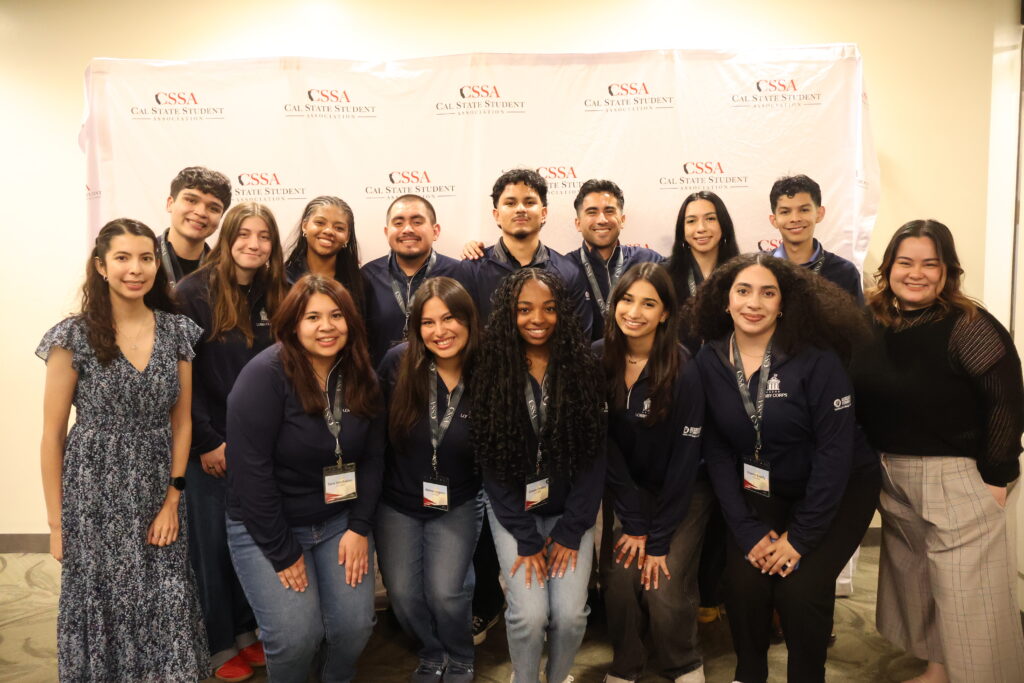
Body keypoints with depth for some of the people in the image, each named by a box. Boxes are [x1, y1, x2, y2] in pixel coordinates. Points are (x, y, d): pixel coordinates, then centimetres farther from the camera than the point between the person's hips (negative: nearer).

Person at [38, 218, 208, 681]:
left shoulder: (178, 332, 0)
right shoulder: (74, 337, -8)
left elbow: (181, 421, 5)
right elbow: (53, 436, -4)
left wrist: (173, 500, -1)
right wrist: (56, 523, -3)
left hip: (159, 499, 2)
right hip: (94, 501, -2)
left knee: (168, 611, 4)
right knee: (103, 608, 10)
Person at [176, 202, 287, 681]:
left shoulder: (275, 297, 4)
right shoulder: (193, 292, -10)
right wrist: (206, 441, -13)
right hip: (206, 444, -4)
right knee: (212, 543, 7)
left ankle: (245, 631, 32)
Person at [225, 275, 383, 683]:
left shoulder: (361, 376, -2)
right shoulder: (265, 376, -20)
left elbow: (373, 457, 2)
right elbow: (250, 470, -20)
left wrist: (359, 527, -6)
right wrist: (281, 552, -16)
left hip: (339, 520, 4)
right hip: (266, 526, -4)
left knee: (355, 626, -2)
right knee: (296, 636, -10)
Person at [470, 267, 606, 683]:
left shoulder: (584, 371, -6)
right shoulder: (490, 374, -8)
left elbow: (594, 459, -5)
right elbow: (492, 465, -8)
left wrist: (569, 531, -10)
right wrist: (526, 539, -12)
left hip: (570, 511, 1)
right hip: (512, 512, 0)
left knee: (570, 613, -11)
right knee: (529, 613, -14)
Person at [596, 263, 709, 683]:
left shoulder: (684, 371, -22)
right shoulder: (597, 360, -13)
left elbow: (684, 459, -17)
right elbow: (605, 444, -10)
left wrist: (659, 539, -14)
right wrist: (633, 522, -11)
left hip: (684, 493, -2)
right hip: (630, 489, 3)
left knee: (666, 589, -11)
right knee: (619, 578, -10)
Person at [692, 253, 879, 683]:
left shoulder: (816, 358, -19)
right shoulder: (709, 362, -10)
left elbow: (835, 448, -18)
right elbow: (716, 449, -6)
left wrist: (800, 537, -17)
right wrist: (747, 530, -11)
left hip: (836, 491, -2)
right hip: (763, 491, 3)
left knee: (800, 589, -16)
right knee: (745, 583, -11)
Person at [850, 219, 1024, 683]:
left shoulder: (967, 325, -16)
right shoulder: (872, 322, 1)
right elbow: (860, 399, 8)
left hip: (958, 477, -6)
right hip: (892, 475, 7)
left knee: (967, 596, 2)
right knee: (915, 582, 19)